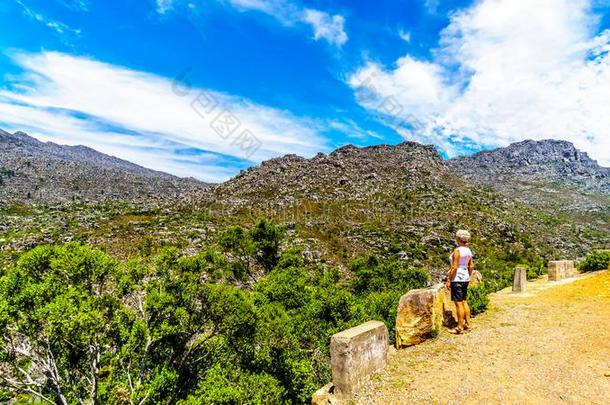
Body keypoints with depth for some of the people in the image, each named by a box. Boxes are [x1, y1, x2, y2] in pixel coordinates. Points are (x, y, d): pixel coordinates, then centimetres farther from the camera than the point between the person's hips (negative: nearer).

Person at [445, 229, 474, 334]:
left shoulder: (457, 251, -17)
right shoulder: (468, 250, 7)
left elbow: (454, 267, -19)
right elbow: (471, 266, 12)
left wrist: (449, 280, -13)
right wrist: (468, 277, 22)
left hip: (457, 279, -8)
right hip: (465, 278, 8)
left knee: (458, 303, -1)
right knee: (464, 301, 19)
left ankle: (460, 327, 5)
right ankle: (468, 323, 25)